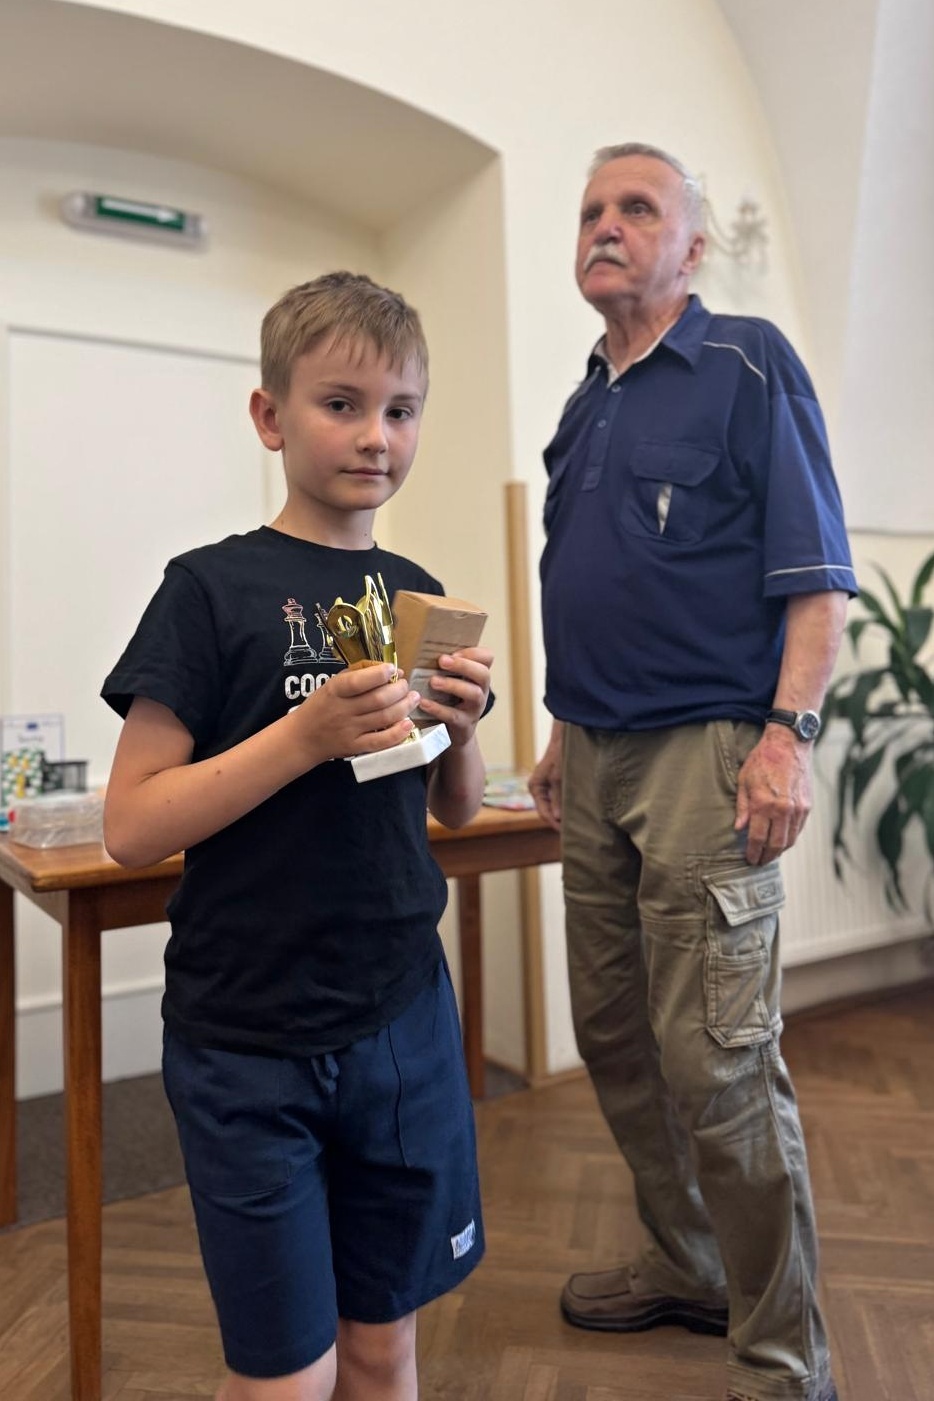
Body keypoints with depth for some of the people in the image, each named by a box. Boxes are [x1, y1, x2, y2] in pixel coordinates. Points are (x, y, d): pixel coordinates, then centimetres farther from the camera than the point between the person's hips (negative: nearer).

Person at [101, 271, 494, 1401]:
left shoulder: (418, 596, 5)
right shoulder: (212, 591, -9)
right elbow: (131, 826, -13)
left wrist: (460, 728, -7)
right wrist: (306, 733, -23)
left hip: (403, 1019, 5)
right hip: (249, 1043, -4)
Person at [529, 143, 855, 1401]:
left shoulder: (748, 364, 0)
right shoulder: (584, 408, 20)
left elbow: (816, 572, -8)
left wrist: (789, 732, -18)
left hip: (703, 750, -7)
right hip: (595, 762, 8)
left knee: (715, 1060, -5)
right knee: (615, 1037, 14)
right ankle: (686, 1266, 35)